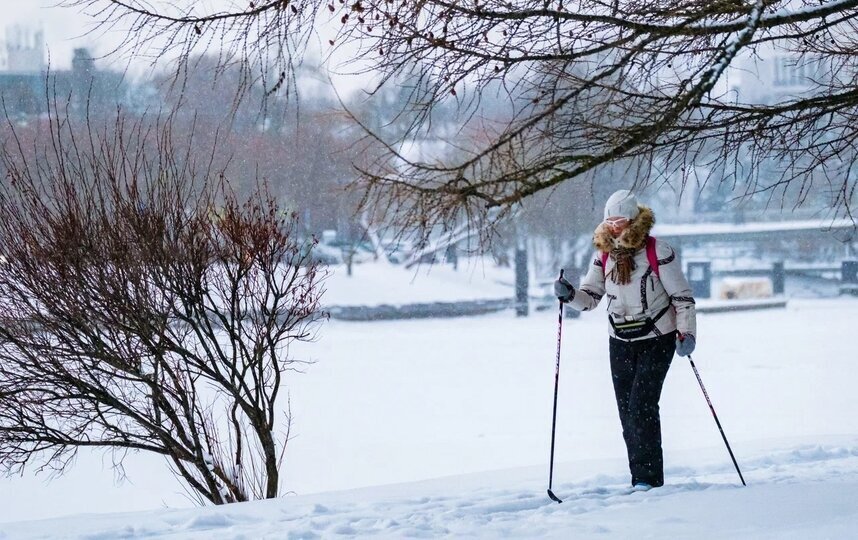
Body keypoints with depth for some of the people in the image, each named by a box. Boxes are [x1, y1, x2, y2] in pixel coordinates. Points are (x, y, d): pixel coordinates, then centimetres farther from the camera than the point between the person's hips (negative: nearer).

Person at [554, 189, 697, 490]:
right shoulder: (604, 255, 3)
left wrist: (686, 333, -17)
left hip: (657, 341, -5)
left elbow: (682, 296, -7)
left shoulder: (658, 252, -11)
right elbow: (590, 297, 7)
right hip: (620, 343, 5)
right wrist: (569, 295, -14)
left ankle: (649, 478, -12)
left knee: (641, 405, -16)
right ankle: (641, 481, 12)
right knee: (627, 412, 4)